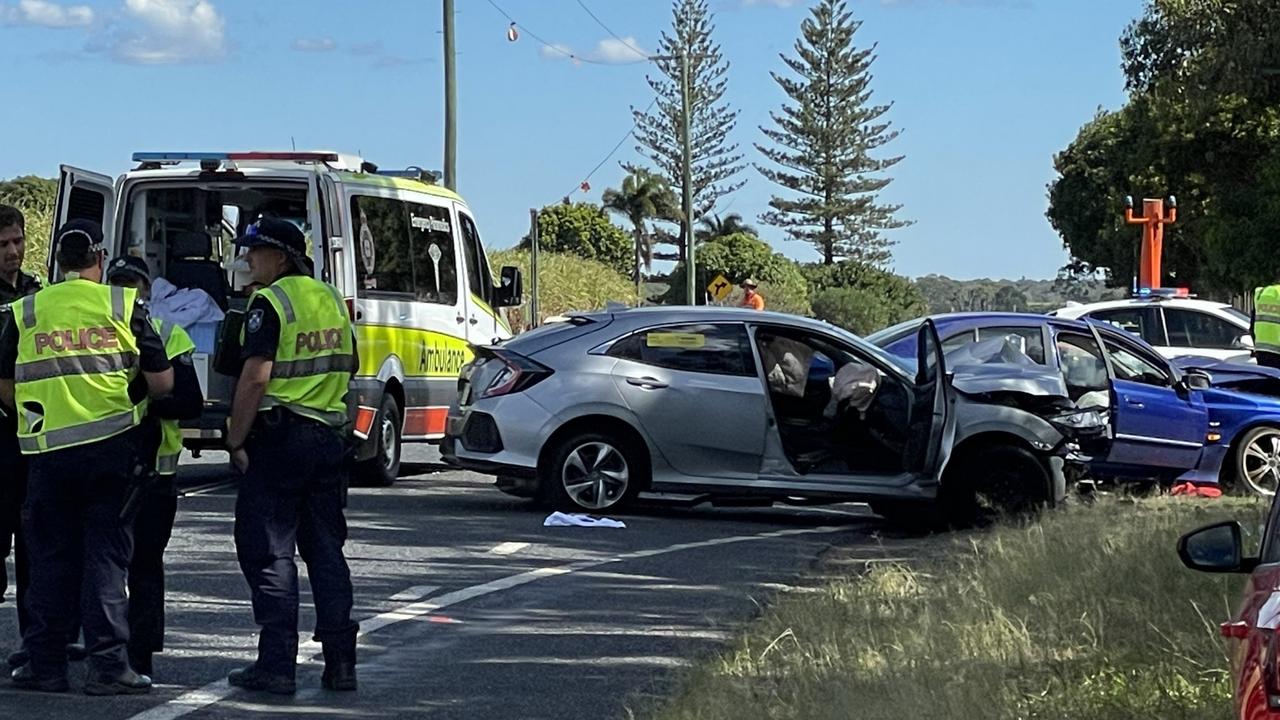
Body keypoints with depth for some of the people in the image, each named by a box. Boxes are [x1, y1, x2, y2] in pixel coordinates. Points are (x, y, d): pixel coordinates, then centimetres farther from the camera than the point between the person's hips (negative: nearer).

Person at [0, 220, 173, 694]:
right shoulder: (124, 305, -1)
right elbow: (161, 382, -1)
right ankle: (107, 665, 0)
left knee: (50, 559, 10)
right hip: (111, 446, -2)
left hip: (48, 450, 2)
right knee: (105, 557, 2)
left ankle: (45, 663, 12)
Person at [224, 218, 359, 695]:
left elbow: (256, 377, -17)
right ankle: (339, 661, 9)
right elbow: (347, 369, 21)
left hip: (280, 436, -7)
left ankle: (277, 663, -4)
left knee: (269, 550, -2)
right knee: (325, 549, 11)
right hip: (330, 437, 7)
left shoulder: (270, 302, -11)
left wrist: (236, 441, -12)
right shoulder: (332, 300, 14)